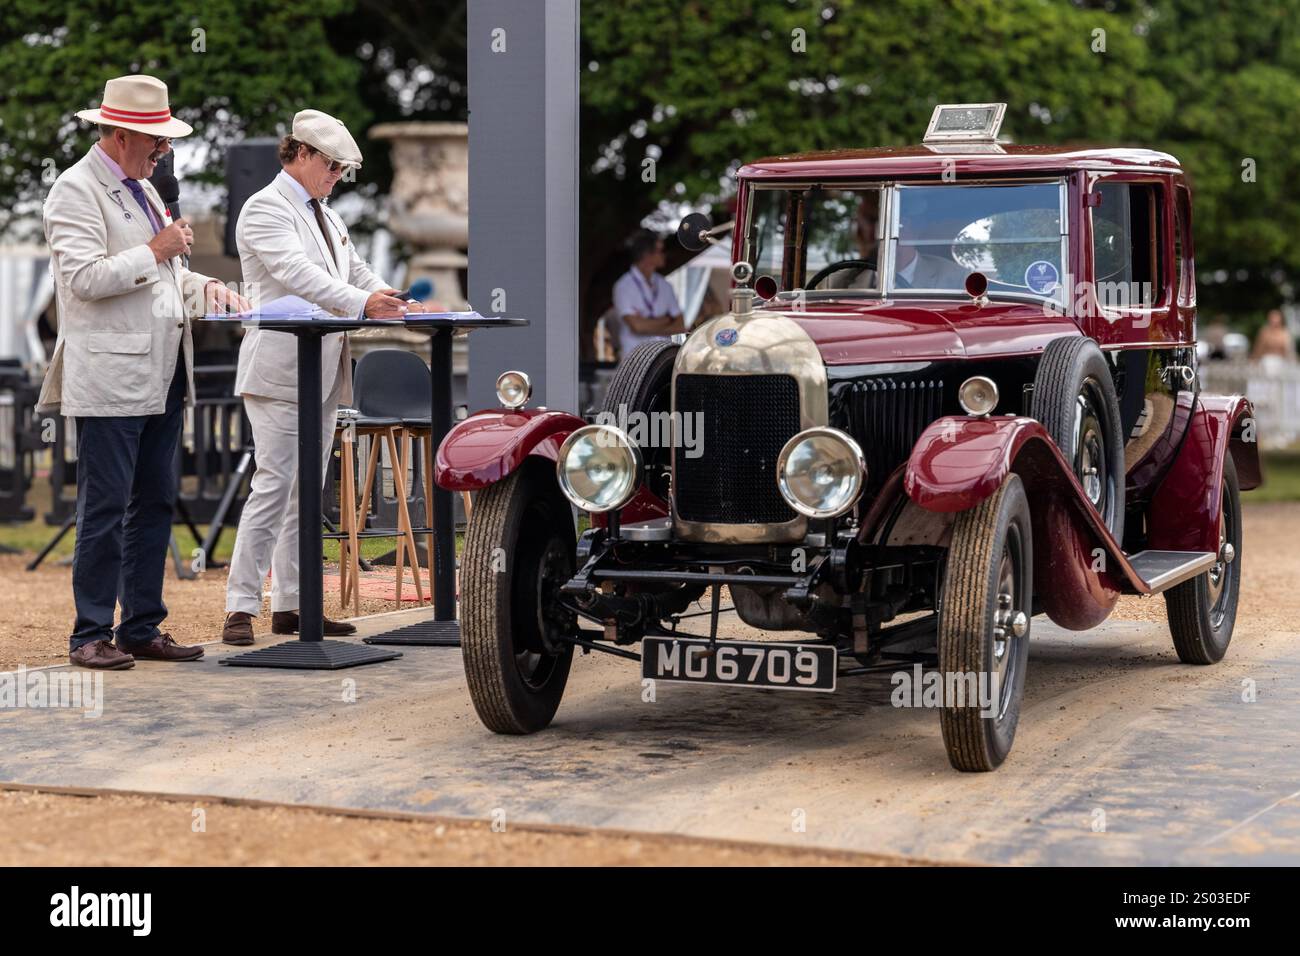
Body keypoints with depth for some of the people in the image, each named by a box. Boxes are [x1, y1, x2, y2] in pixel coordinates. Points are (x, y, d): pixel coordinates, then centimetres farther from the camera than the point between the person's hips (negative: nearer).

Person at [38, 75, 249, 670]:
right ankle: (91, 635, 1)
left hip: (161, 376, 9)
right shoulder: (76, 190, -8)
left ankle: (141, 629, 16)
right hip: (109, 377, -9)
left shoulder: (141, 189, 20)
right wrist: (156, 251, -14)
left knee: (155, 506, 10)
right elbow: (84, 277, -19)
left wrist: (203, 288, 14)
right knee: (105, 509, -6)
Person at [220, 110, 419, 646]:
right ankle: (241, 608, -9)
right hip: (280, 372, -9)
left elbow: (357, 274, 21)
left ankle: (290, 606, 14)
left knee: (307, 493, 10)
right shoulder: (266, 209, -8)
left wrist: (392, 304, 2)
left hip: (322, 375, 9)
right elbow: (298, 273, -22)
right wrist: (361, 303, -32)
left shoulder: (326, 216, 21)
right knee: (274, 486, -12)